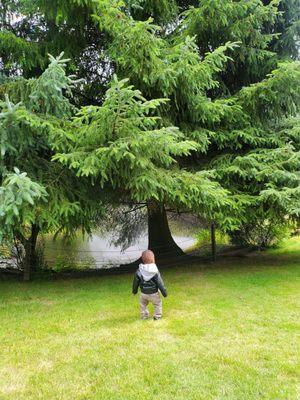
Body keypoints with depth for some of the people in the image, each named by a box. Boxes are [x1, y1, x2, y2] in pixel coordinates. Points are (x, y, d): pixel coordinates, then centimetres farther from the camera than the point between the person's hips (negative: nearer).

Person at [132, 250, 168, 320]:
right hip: (154, 293, -2)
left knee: (143, 304, 26)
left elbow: (135, 282, 0)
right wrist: (164, 292, -3)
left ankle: (144, 316, 29)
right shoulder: (155, 272, -21)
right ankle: (157, 316, 24)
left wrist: (134, 290, 18)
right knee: (158, 304, 20)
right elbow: (160, 283, -15)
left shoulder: (138, 271, -12)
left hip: (143, 293, 2)